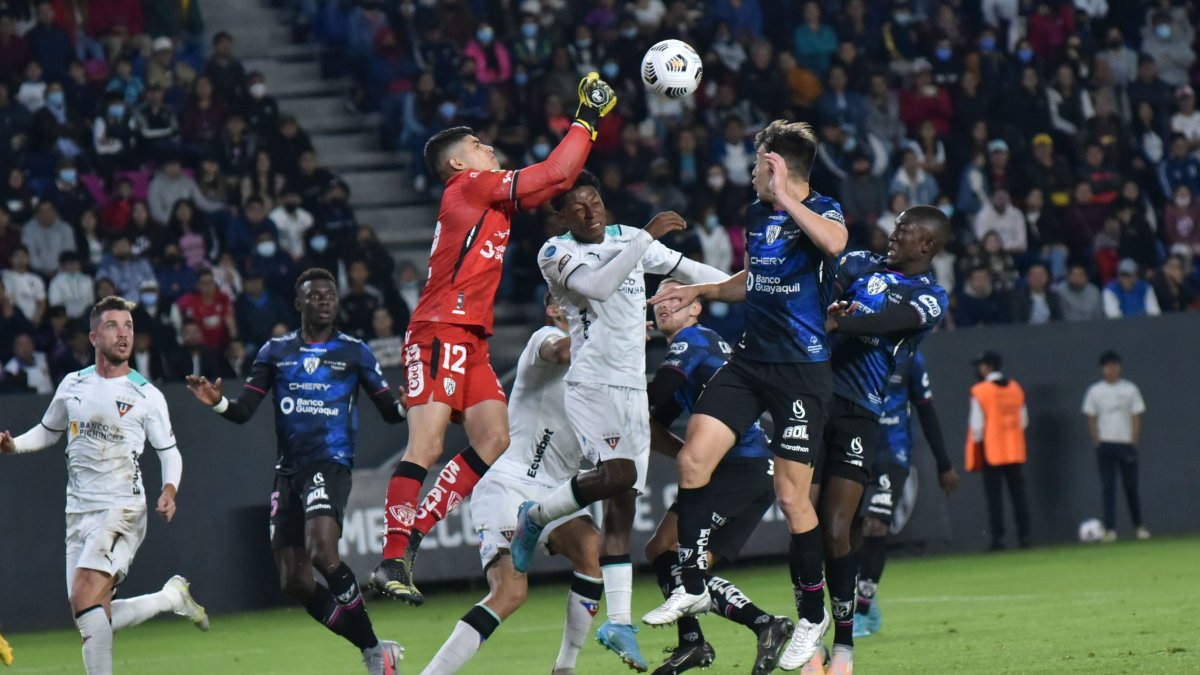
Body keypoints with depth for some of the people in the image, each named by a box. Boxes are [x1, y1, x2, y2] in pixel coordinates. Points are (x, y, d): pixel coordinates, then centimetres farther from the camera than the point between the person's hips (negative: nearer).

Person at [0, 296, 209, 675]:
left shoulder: (147, 396, -1)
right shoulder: (73, 385, 10)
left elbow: (169, 451, 7)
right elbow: (48, 431, 25)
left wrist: (170, 491, -13)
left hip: (123, 509, -5)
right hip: (79, 512, 5)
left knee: (85, 597, -24)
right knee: (93, 620, 2)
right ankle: (170, 597, 25)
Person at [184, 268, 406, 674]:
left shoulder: (354, 352, 6)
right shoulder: (276, 352, 12)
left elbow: (389, 410, 6)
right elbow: (244, 411, 9)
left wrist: (407, 406, -17)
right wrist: (217, 402, -12)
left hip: (330, 465, -5)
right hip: (289, 471, 5)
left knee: (323, 554, -28)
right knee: (295, 583, 0)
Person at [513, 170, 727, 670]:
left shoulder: (628, 238, 14)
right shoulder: (556, 253, -5)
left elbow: (690, 270, 22)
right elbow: (597, 286, -23)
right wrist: (647, 238, -24)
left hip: (633, 388, 6)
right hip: (591, 382, -6)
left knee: (622, 504, 3)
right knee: (618, 475, -26)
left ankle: (618, 623, 1)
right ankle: (536, 517, 0)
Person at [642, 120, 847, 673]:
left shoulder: (821, 210, -10)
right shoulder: (756, 215, 12)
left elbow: (834, 242, -36)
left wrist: (785, 199, -32)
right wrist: (697, 291, 25)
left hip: (802, 369, -7)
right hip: (751, 359, 7)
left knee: (791, 494, -5)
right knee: (693, 457, -7)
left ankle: (813, 616, 11)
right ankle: (692, 587, 5)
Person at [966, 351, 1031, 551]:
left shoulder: (980, 391, -11)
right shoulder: (1015, 388, 6)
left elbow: (977, 425, -11)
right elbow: (1023, 420, 11)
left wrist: (976, 445, 4)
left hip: (992, 452, -5)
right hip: (1016, 450, 5)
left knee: (994, 496, 0)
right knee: (1018, 494, 8)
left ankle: (998, 537, -4)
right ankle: (1024, 535, 6)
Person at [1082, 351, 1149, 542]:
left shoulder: (1130, 389, 4)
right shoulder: (1095, 391, 4)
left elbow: (1136, 418, 3)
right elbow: (1091, 420, 5)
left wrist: (1133, 443, -4)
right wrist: (1097, 442, -5)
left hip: (1126, 444, 0)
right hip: (1105, 445, 0)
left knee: (1131, 486, 4)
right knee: (1108, 487, -5)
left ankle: (1139, 526, 16)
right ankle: (1110, 529, -7)